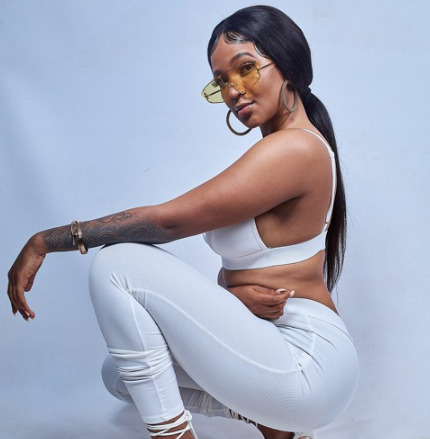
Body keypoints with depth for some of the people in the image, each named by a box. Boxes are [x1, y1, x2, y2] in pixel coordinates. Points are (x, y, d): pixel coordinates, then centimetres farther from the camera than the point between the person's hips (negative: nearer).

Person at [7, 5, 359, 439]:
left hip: (307, 365, -10)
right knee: (121, 375, 15)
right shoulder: (280, 148, 12)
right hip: (272, 345, 10)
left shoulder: (295, 147, -19)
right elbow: (238, 259, 10)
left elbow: (170, 219, -21)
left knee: (117, 264, -16)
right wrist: (232, 292, -15)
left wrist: (45, 240, -14)